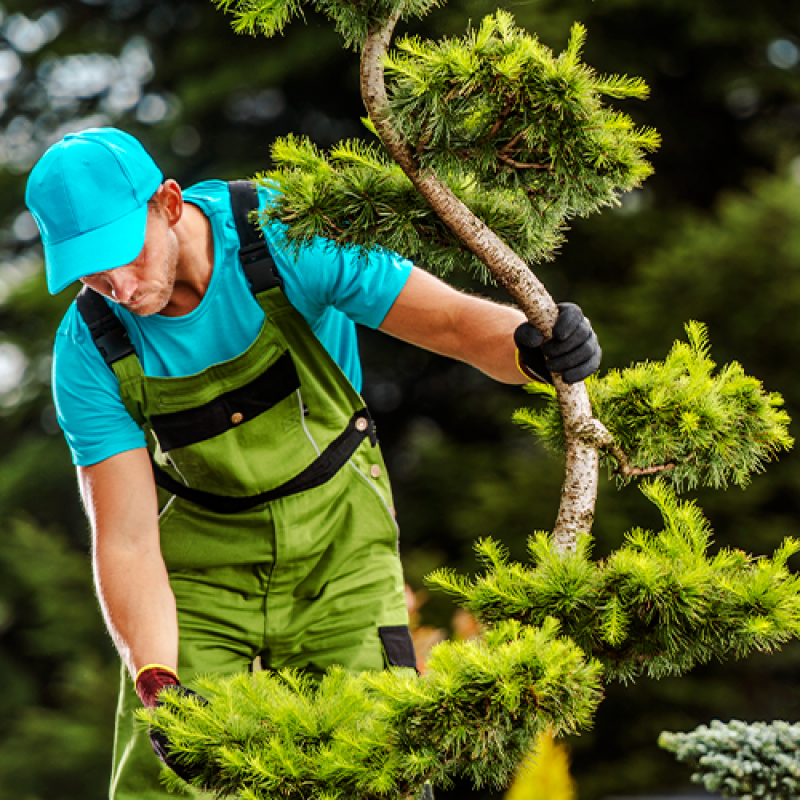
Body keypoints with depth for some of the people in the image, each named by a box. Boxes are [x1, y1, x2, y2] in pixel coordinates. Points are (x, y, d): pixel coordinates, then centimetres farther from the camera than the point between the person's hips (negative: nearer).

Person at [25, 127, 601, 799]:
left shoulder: (285, 238, -23)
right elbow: (126, 539, -19)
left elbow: (455, 322, -22)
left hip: (337, 541, -1)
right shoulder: (90, 352, -18)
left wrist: (532, 346, -45)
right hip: (201, 554, 1)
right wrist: (156, 685, -33)